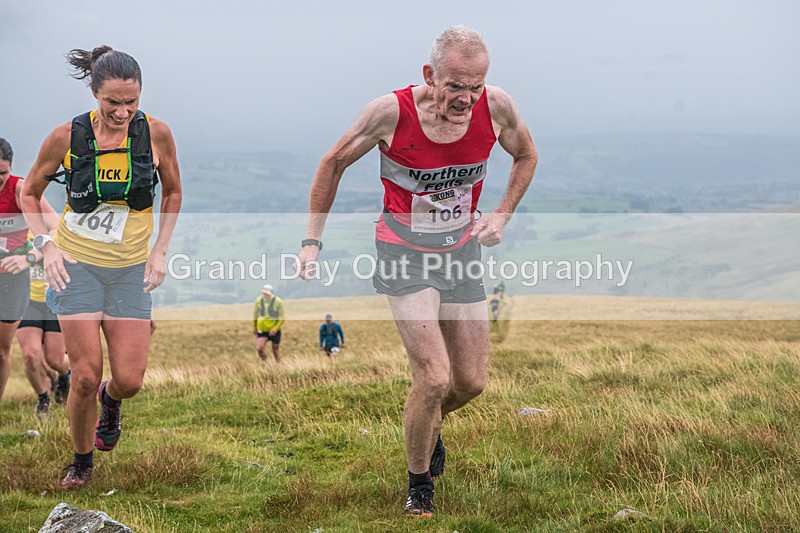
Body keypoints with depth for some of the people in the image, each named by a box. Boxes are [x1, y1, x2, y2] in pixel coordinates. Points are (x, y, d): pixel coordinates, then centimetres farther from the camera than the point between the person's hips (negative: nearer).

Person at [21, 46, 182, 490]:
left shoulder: (155, 133, -9)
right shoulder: (66, 137, -12)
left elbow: (172, 192, 10)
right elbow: (30, 192, 5)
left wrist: (159, 250, 2)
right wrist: (45, 245, -9)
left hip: (130, 269, 2)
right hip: (77, 264, -1)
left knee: (129, 380, -3)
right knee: (86, 376, -8)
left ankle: (110, 401, 36)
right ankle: (82, 462, 17)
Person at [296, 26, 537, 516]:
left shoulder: (497, 107, -16)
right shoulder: (392, 112, -23)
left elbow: (526, 155, 8)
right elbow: (335, 162, -5)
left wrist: (502, 216, -3)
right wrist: (313, 241, -5)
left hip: (462, 251, 4)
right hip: (405, 254, -4)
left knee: (471, 382, 8)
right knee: (434, 377, -16)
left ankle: (429, 425, 44)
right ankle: (419, 484, 7)